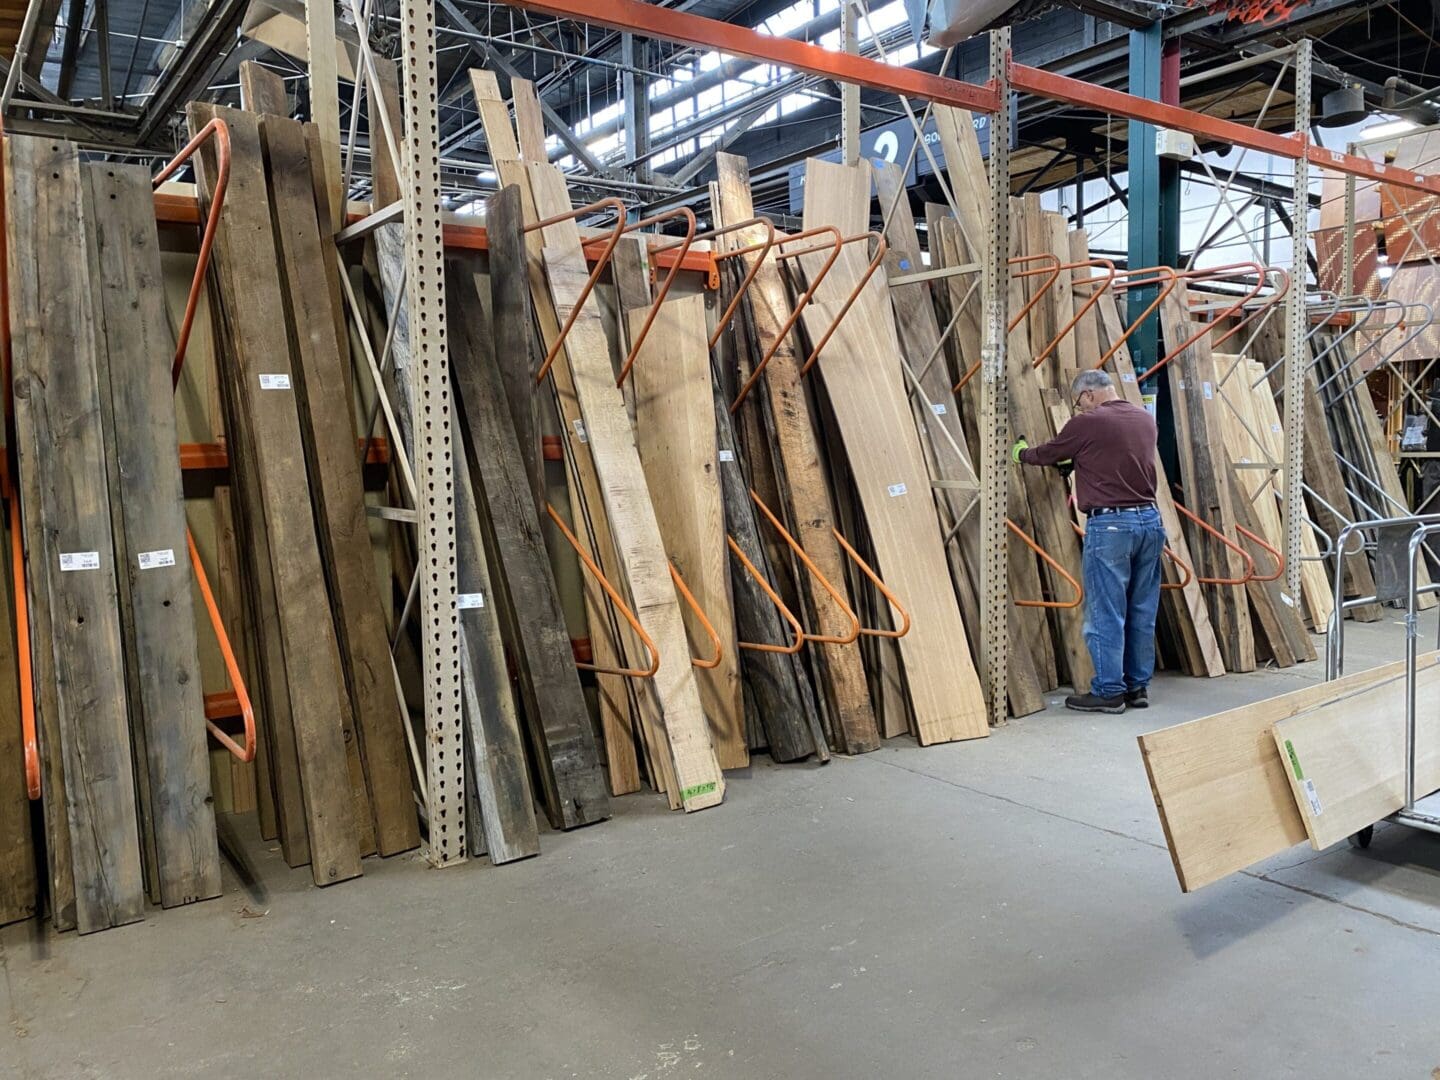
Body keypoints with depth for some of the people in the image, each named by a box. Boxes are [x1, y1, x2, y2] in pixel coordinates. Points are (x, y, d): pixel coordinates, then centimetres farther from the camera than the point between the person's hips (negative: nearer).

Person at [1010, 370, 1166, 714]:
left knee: (1105, 612, 0)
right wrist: (1077, 462, 34)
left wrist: (1021, 453, 25)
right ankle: (1138, 686, 21)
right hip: (1149, 520, 7)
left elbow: (1047, 455, 5)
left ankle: (1108, 692, 4)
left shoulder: (1087, 423, -8)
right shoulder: (1145, 418, 12)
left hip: (1109, 525, -7)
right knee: (1142, 610, 12)